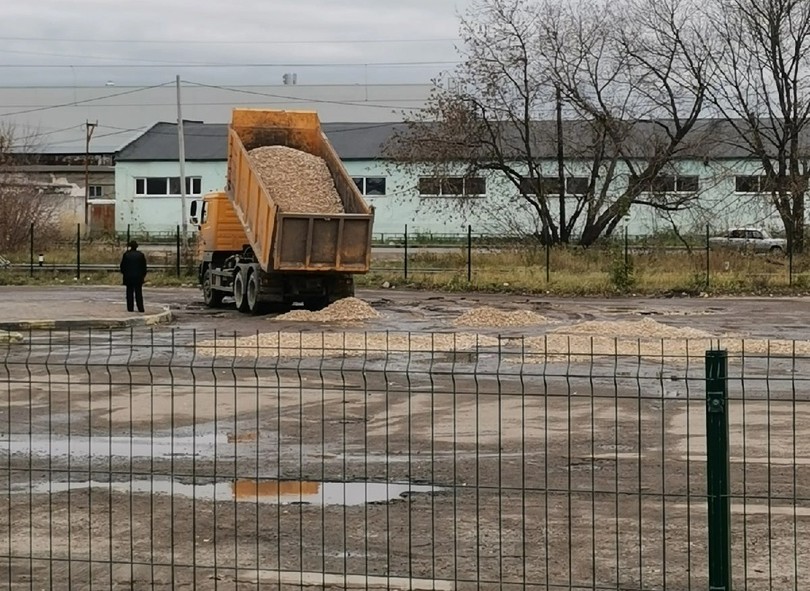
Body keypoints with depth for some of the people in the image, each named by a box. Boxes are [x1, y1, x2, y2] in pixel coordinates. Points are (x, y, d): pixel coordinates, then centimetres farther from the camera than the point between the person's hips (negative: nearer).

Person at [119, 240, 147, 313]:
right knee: (139, 293, 4)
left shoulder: (126, 254, -5)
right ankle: (140, 308, 0)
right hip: (138, 277, 1)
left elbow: (122, 265, 0)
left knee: (130, 292, 5)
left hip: (128, 276, -1)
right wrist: (144, 275, 13)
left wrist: (123, 272, 15)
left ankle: (130, 308, 3)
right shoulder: (141, 255, -1)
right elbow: (144, 266, 4)